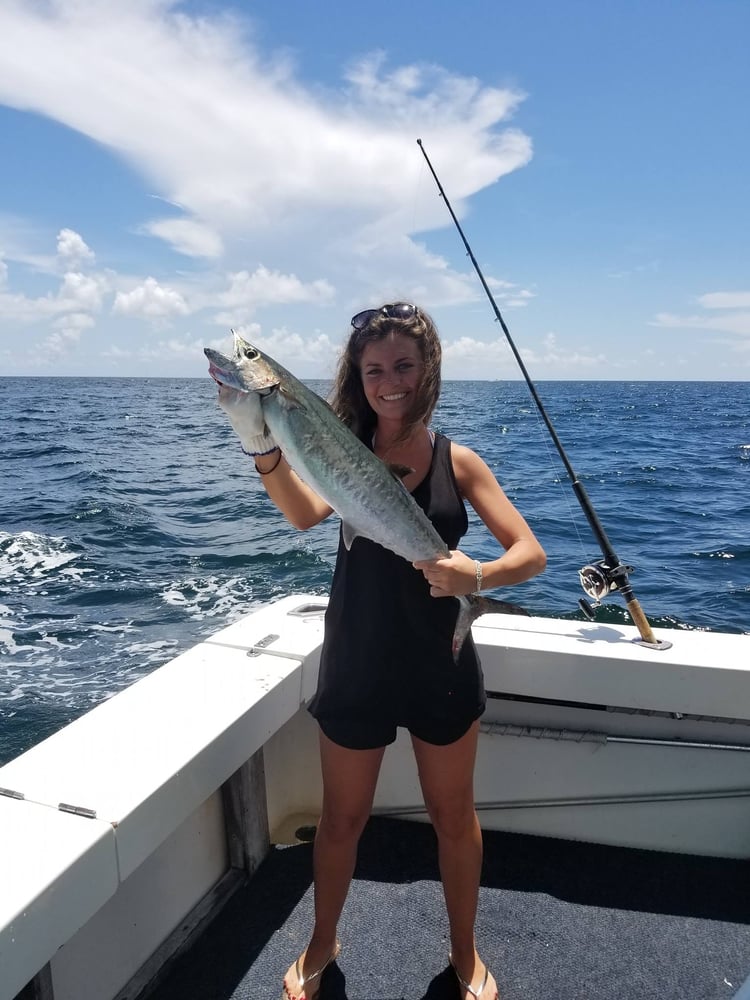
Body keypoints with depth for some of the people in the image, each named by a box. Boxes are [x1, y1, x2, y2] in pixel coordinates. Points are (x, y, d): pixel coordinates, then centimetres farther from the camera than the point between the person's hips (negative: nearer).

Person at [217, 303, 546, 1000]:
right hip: (355, 672, 0)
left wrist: (477, 575, -32)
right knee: (342, 818, 18)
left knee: (454, 816, 19)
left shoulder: (457, 461, -6)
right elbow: (304, 512, -26)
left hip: (441, 671, 0)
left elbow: (531, 553, -11)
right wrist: (262, 447, -44)